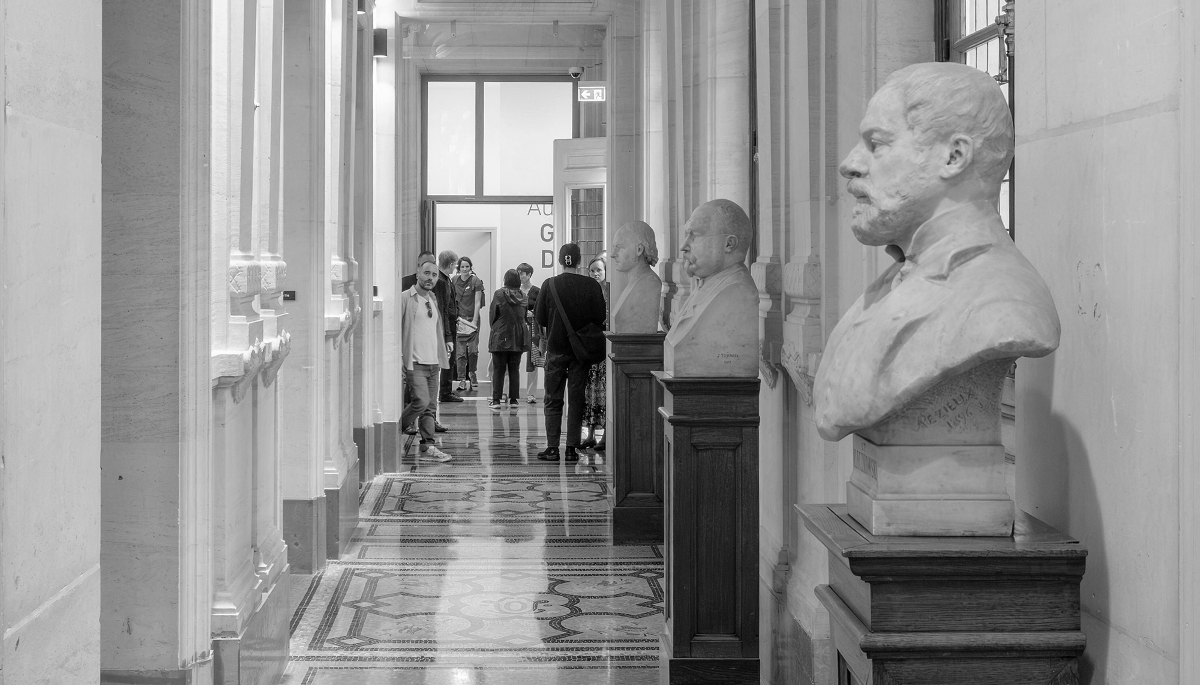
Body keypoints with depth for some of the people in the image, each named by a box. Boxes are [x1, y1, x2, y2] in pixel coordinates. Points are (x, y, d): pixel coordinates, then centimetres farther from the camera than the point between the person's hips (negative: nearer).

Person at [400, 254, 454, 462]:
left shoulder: (434, 300, 16)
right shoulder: (406, 298, -6)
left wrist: (446, 344, 14)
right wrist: (399, 357, -13)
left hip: (433, 362, 7)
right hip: (414, 362, -7)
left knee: (430, 407, 5)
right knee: (421, 401, -17)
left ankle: (428, 447, 7)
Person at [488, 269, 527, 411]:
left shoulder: (499, 294, -9)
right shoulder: (523, 296, 1)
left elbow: (492, 315, -3)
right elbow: (525, 315, 10)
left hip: (500, 337, -3)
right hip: (518, 338, 3)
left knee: (498, 369, 2)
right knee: (514, 369, 9)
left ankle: (496, 400, 0)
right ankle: (513, 399, 9)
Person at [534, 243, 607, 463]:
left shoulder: (549, 284, -8)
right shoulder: (592, 286, -9)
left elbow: (539, 318, -4)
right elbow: (600, 318, -5)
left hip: (555, 348, 0)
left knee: (553, 400, 8)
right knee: (576, 399, 7)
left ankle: (552, 448, 4)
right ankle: (572, 448, 6)